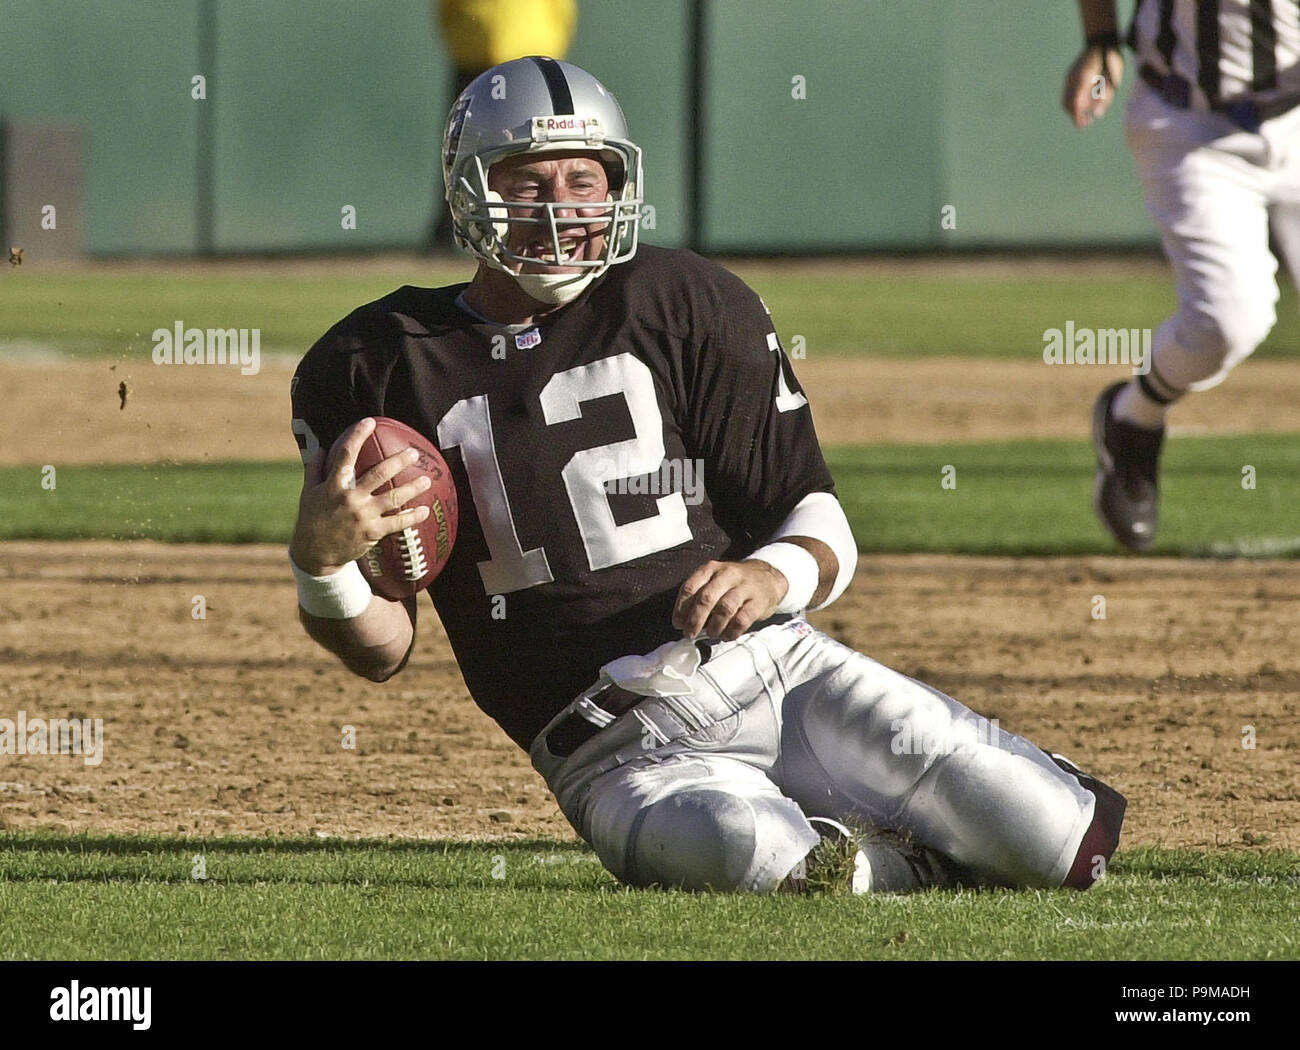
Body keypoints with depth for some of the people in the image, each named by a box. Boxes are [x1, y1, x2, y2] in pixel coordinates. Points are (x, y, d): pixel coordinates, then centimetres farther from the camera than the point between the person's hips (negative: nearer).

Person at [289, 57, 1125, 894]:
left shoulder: (686, 302, 8)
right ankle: (918, 861, -2)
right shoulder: (374, 369, 6)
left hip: (783, 668, 2)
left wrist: (774, 575, -18)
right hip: (617, 754, -2)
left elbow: (823, 530, 6)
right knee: (763, 857, -37)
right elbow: (383, 649, 6)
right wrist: (320, 563, -16)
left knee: (1069, 841, -14)